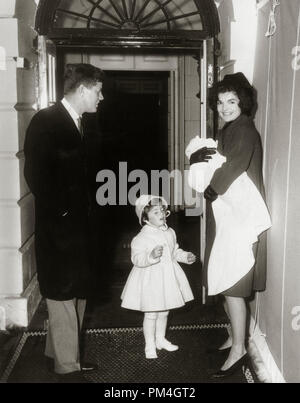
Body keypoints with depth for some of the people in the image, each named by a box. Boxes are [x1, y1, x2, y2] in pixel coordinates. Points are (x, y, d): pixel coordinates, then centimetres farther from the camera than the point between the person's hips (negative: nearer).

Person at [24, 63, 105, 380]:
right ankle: (68, 365, 19)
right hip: (58, 227, -8)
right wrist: (59, 213, -16)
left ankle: (59, 350, 33)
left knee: (76, 293, 17)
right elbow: (35, 173, -20)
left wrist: (81, 211, 6)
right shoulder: (46, 120, -14)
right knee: (63, 295, 4)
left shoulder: (77, 123, 11)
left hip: (77, 225, 8)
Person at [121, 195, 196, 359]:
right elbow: (137, 259, -24)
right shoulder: (142, 237, -18)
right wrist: (152, 256, -38)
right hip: (150, 280, -6)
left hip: (167, 277, 7)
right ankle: (150, 346, 17)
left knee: (164, 312, 19)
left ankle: (160, 339, 37)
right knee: (151, 314, 3)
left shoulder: (170, 233, 4)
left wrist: (186, 256, 6)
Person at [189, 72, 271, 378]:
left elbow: (235, 166, -25)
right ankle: (234, 338, 29)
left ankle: (238, 350, 4)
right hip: (226, 216, 9)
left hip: (240, 217, -9)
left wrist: (211, 190, -13)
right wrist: (198, 156, -10)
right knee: (225, 283, 15)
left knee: (231, 285, -6)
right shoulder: (227, 131, 16)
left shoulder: (244, 129, -12)